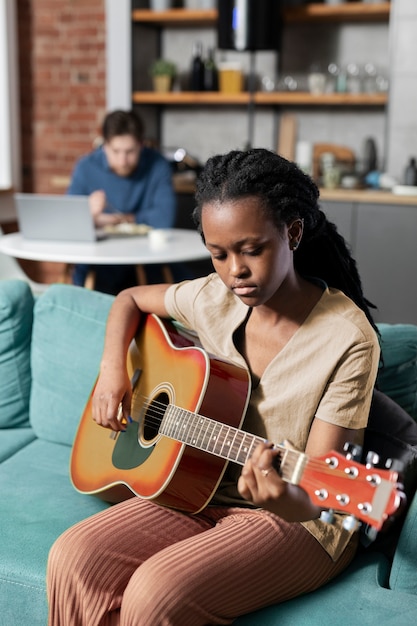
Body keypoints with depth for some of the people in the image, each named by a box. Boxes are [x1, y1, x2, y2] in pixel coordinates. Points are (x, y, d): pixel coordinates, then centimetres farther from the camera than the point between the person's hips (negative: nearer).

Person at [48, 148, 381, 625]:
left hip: (299, 521, -5)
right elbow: (130, 299, 16)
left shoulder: (347, 339, -19)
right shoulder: (215, 298, -3)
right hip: (208, 493, 5)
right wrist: (112, 369, -2)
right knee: (73, 559, -16)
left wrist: (289, 501, -42)